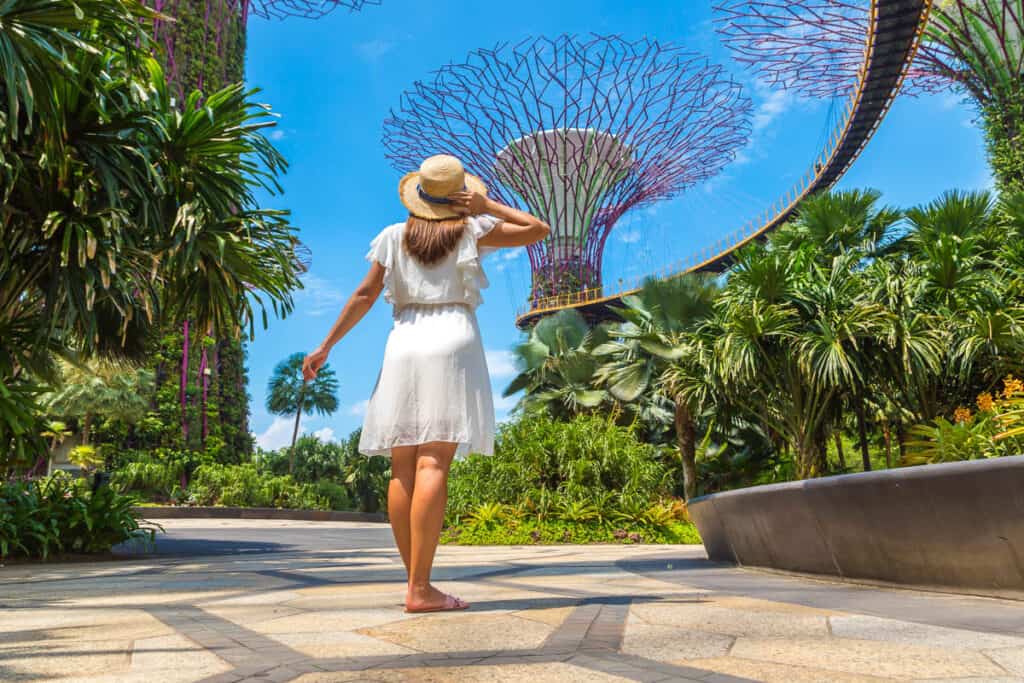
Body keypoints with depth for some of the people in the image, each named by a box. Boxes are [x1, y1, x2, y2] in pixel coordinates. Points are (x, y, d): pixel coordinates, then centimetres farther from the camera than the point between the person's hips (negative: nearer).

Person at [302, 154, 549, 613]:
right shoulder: (472, 230, 7)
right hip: (453, 341, -3)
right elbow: (538, 229, 11)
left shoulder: (394, 236, 13)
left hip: (404, 344, 3)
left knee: (403, 469, 4)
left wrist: (325, 347, 14)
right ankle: (420, 588, -14)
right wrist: (488, 206, 11)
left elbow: (364, 294, 9)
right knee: (434, 465, -11)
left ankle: (416, 583, 7)